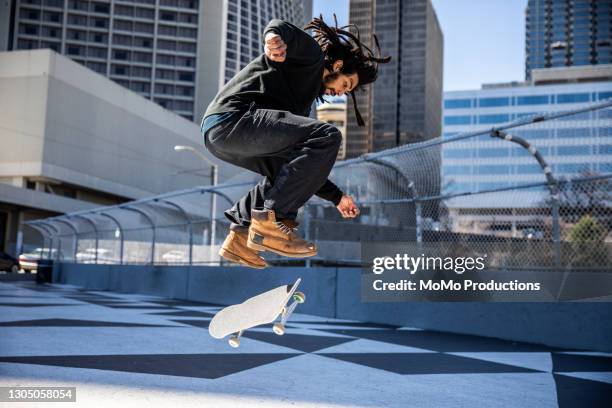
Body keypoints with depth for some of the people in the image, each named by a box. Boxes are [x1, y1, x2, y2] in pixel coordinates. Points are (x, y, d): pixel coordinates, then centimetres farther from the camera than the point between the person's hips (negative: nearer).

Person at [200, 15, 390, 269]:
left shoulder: (305, 99, 33)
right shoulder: (312, 54, 11)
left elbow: (308, 164, 34)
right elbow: (279, 26, -11)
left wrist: (336, 197, 31)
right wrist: (275, 36, -35)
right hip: (232, 117, -10)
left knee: (290, 170, 29)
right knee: (328, 137, -17)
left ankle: (240, 234, 15)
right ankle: (272, 219, -15)